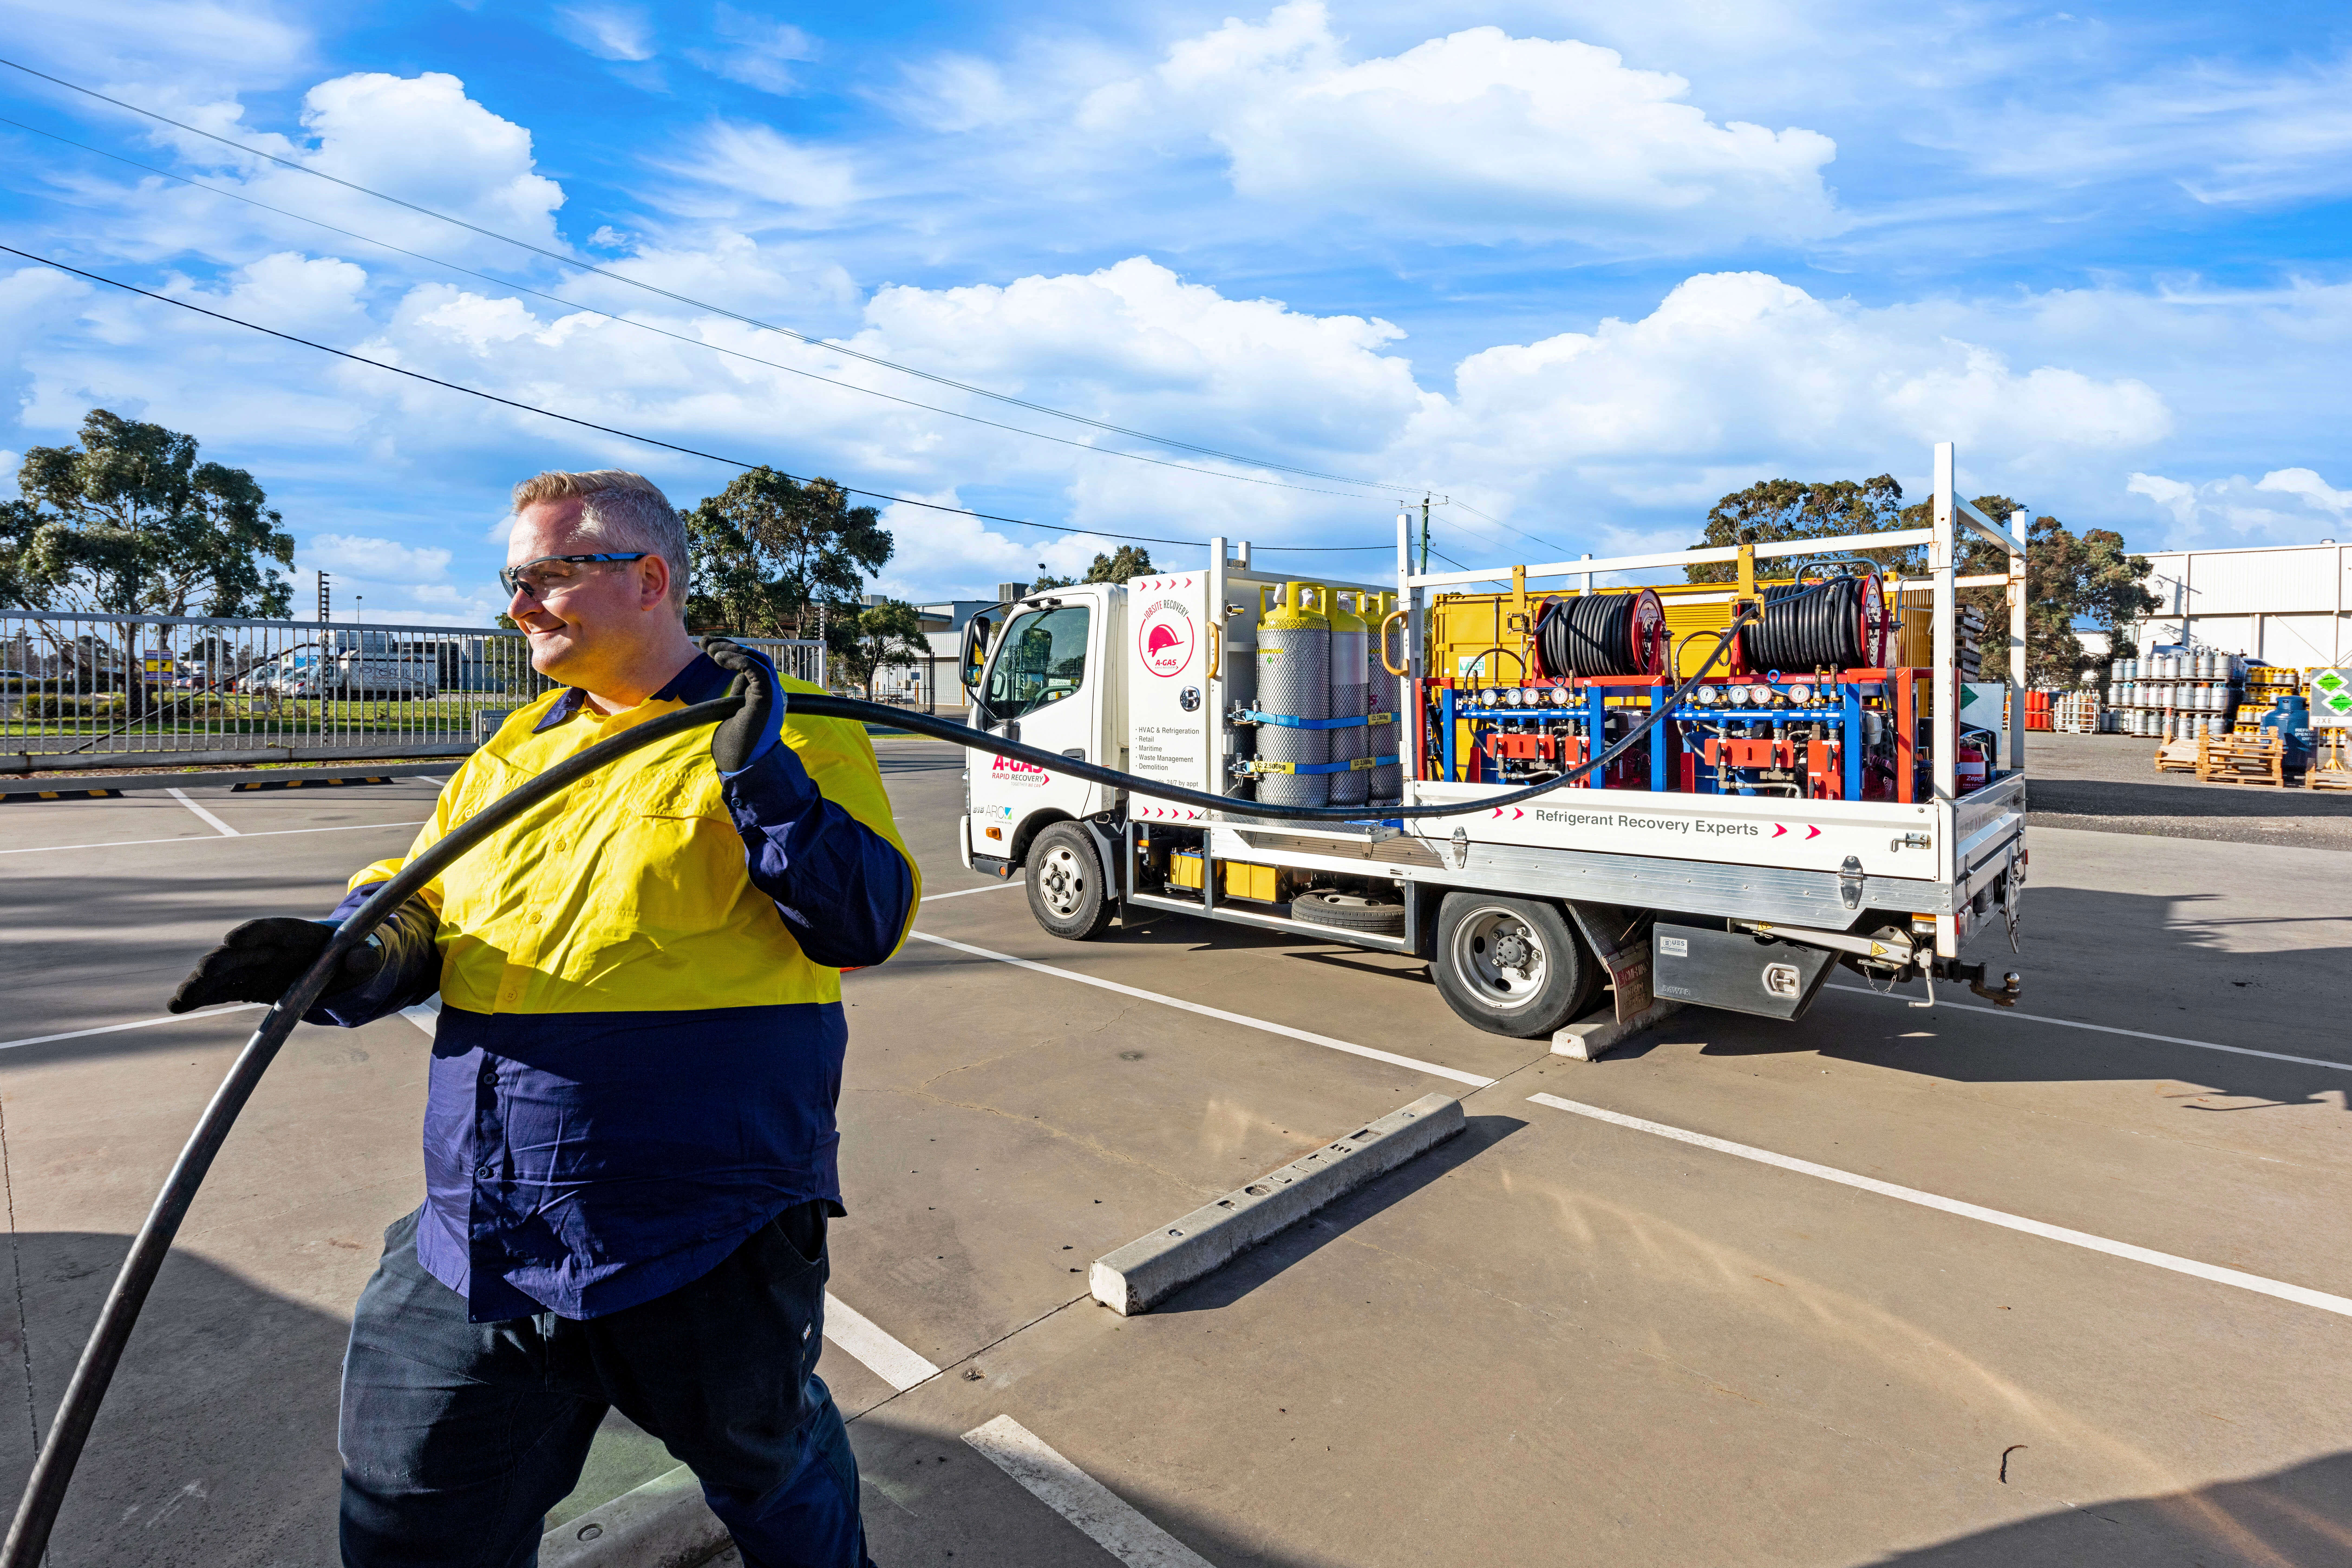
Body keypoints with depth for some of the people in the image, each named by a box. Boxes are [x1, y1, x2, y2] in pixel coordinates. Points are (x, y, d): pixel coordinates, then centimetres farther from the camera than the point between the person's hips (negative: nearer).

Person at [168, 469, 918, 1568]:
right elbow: (418, 905, 14)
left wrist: (759, 776, -26)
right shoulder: (514, 749, 13)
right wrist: (351, 950, -9)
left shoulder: (793, 734, -7)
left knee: (774, 1475, 19)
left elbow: (866, 923, -15)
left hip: (705, 1254, -5)